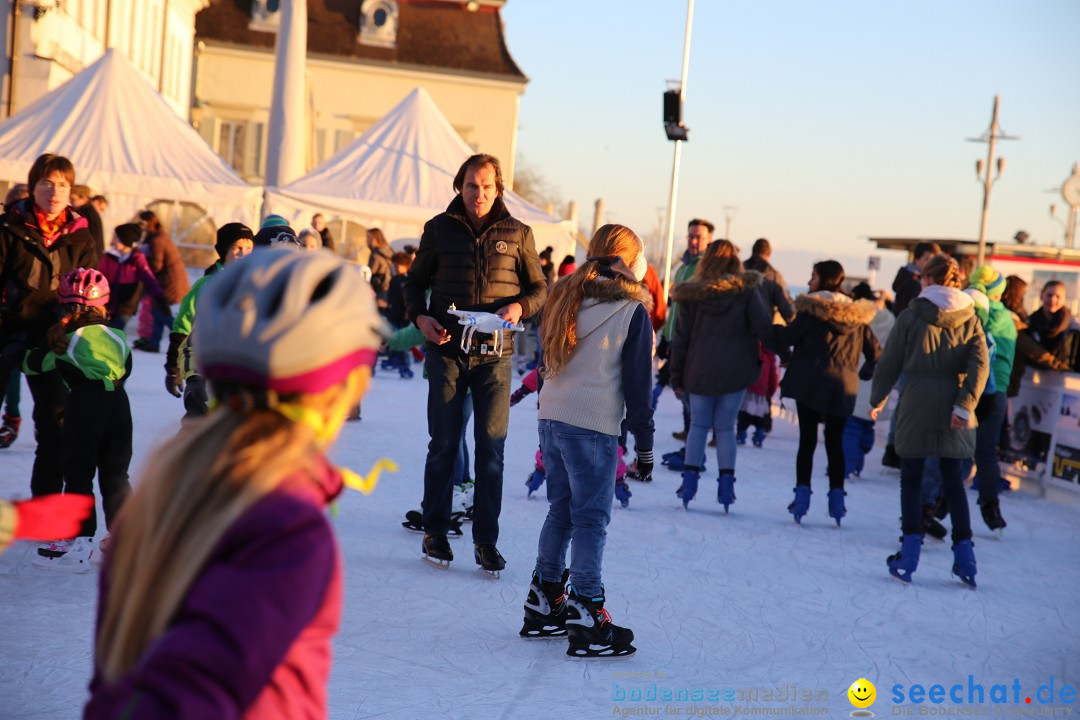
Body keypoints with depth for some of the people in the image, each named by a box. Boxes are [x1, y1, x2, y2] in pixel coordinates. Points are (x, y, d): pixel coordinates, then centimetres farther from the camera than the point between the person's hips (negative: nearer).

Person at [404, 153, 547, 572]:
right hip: (447, 351, 0)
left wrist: (519, 306, -12)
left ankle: (486, 541, 6)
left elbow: (539, 288, 10)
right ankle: (435, 532, 17)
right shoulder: (439, 229, 6)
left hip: (494, 354, 0)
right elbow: (415, 281, 15)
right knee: (443, 445, 5)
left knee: (491, 448, -1)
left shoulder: (517, 234, 5)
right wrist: (419, 316, -4)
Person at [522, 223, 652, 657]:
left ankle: (543, 606, 22)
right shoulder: (632, 311, -5)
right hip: (595, 426, -6)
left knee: (561, 511, 17)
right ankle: (586, 622, -3)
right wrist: (644, 441, 2)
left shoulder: (565, 297, 12)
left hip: (550, 418, 6)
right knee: (591, 520, -3)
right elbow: (638, 383, -3)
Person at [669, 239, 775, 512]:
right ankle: (726, 484, 5)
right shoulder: (746, 290, -4)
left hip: (699, 371, 0)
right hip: (736, 370, 0)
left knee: (698, 425, 11)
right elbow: (764, 329, -8)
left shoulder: (691, 294, -1)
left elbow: (681, 338, 2)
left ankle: (690, 480, 6)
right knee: (725, 427, 8)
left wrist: (676, 377, 9)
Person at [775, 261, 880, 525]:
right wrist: (865, 373, 25)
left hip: (810, 384, -3)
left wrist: (773, 326, 11)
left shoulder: (811, 309, -6)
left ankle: (802, 494, -3)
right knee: (835, 443, 11)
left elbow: (787, 338, -7)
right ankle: (837, 497, 8)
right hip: (844, 387, 4)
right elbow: (874, 351, 9)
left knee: (807, 439, 1)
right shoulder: (857, 314, 7)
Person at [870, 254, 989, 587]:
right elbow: (980, 364, -6)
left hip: (916, 405, -3)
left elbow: (889, 363, 0)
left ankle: (910, 552, -1)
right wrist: (965, 405, -11)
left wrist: (877, 401, 11)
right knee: (952, 479, 14)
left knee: (911, 478, 6)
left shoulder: (912, 316, -3)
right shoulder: (970, 319, 6)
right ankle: (964, 552, 9)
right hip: (953, 409, 3)